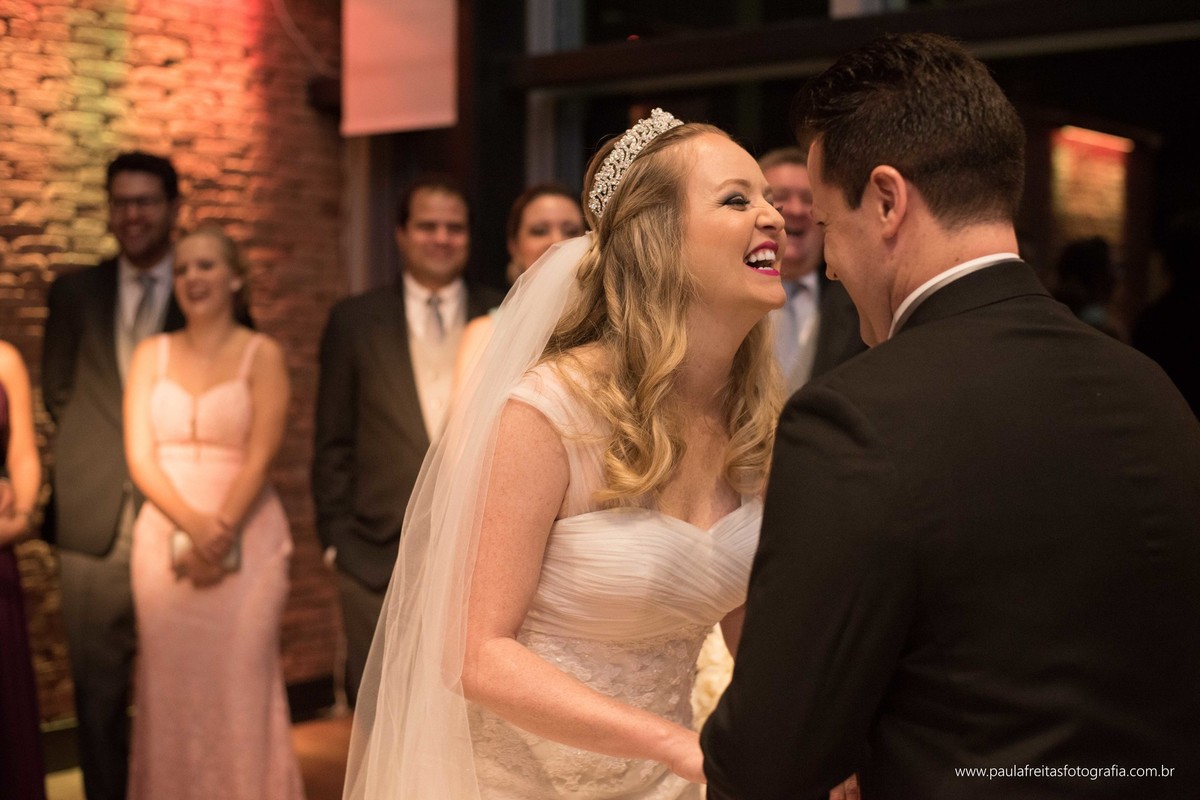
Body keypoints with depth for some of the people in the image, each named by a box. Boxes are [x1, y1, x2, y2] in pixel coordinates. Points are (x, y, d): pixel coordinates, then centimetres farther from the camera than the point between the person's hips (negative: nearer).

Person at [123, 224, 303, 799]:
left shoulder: (261, 355, 1)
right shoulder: (151, 355, 9)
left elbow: (260, 455, -6)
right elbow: (140, 455, 1)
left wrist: (220, 534, -15)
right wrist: (193, 525, -12)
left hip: (246, 540, -2)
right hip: (164, 536, 3)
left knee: (241, 684, -4)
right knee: (171, 686, 3)